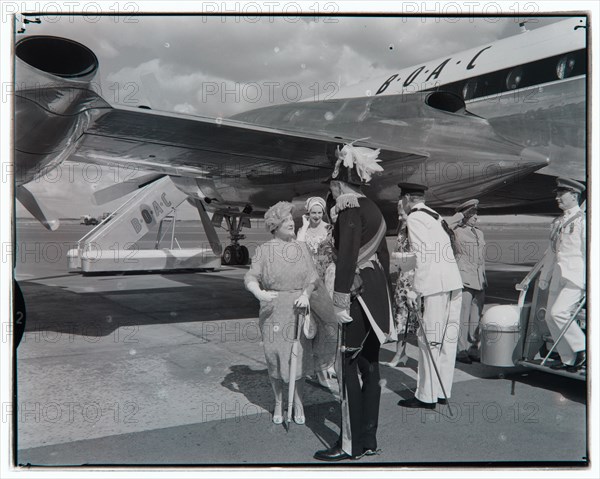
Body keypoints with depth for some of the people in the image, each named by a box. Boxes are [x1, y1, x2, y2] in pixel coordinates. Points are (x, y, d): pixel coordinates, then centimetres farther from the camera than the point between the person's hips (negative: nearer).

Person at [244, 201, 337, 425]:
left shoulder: (301, 247, 5)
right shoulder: (264, 250, -3)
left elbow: (312, 277, 2)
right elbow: (250, 278, -8)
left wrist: (306, 295, -17)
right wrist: (259, 293, -29)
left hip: (298, 308, 2)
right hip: (273, 309, -1)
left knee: (299, 355, 5)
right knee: (275, 356, 6)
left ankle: (298, 403, 24)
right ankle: (278, 403, 26)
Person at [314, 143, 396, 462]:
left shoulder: (350, 209, -11)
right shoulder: (373, 209, 16)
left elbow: (347, 257, -19)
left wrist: (341, 301, -18)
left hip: (359, 293, -9)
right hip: (377, 293, 9)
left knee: (350, 369, -2)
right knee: (369, 366, 13)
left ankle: (351, 444, 7)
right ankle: (368, 441, 22)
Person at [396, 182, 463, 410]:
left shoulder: (414, 218, -4)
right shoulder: (435, 216, 20)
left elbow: (422, 256, -13)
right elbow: (441, 252, 15)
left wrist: (415, 290, -10)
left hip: (436, 285, -9)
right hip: (454, 282, 9)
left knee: (430, 340, -3)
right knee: (448, 338, 12)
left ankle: (427, 396, 4)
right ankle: (442, 391, 21)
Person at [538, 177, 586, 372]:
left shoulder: (583, 220, -5)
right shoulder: (558, 222, 19)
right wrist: (544, 276, 23)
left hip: (576, 276, -8)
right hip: (558, 275, 8)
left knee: (559, 312, -19)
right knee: (550, 317, 4)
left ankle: (582, 349, 2)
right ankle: (568, 360, 14)